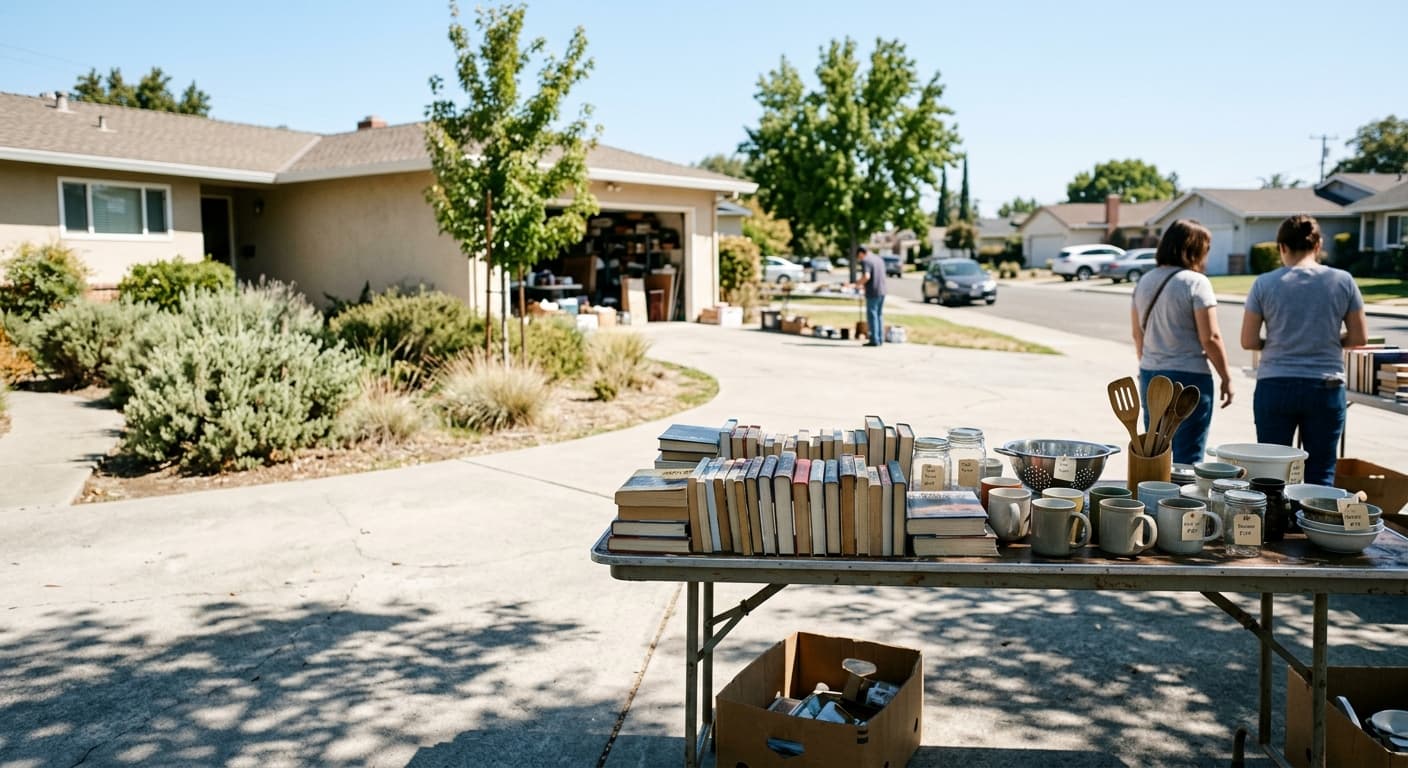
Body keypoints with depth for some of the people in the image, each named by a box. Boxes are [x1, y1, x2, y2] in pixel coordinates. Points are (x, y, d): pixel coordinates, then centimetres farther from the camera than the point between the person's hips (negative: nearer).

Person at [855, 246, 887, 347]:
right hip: (882, 291, 8)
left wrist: (859, 282, -3)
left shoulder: (865, 261, -10)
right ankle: (880, 339, 14)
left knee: (872, 316, -3)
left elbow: (866, 276, -23)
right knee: (879, 315, 13)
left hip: (872, 293, -8)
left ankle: (874, 340, -3)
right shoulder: (879, 259, 15)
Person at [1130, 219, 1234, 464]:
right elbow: (1210, 338, -14)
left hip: (1150, 377, 6)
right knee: (1187, 461, 0)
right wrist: (1226, 378, -4)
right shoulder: (1195, 282, -11)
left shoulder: (1144, 282, 8)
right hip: (1188, 378, -6)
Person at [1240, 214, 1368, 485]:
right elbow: (1359, 337, 3)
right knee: (1320, 475, 8)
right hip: (1326, 388, 1)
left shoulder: (1264, 284, -4)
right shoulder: (1343, 281, -1)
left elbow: (1248, 341, -3)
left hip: (1274, 386, 0)